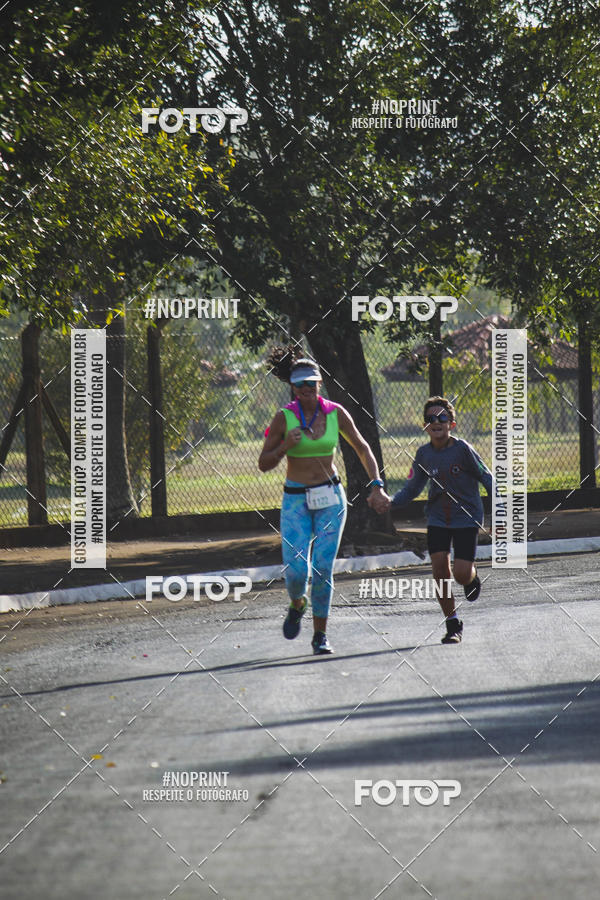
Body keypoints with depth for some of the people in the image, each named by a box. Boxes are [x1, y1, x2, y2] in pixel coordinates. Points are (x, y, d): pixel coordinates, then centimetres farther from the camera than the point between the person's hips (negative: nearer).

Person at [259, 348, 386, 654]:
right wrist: (286, 446, -20)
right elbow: (263, 464, -3)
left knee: (323, 569, -5)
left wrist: (376, 484, 1)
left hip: (330, 497, 1)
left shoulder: (336, 413, -1)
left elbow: (362, 448, 11)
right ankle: (297, 605, 24)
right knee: (296, 570, -12)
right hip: (296, 499, -1)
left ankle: (320, 635, 7)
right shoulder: (284, 417, -7)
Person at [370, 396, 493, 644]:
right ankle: (453, 625, 9)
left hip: (466, 519, -3)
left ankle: (473, 576, 29)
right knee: (440, 570, -7)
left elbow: (487, 479, -6)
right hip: (437, 519, 3)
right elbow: (412, 488, 10)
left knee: (461, 575, -11)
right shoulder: (423, 454, 0)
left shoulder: (463, 449, -13)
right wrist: (390, 502, -8)